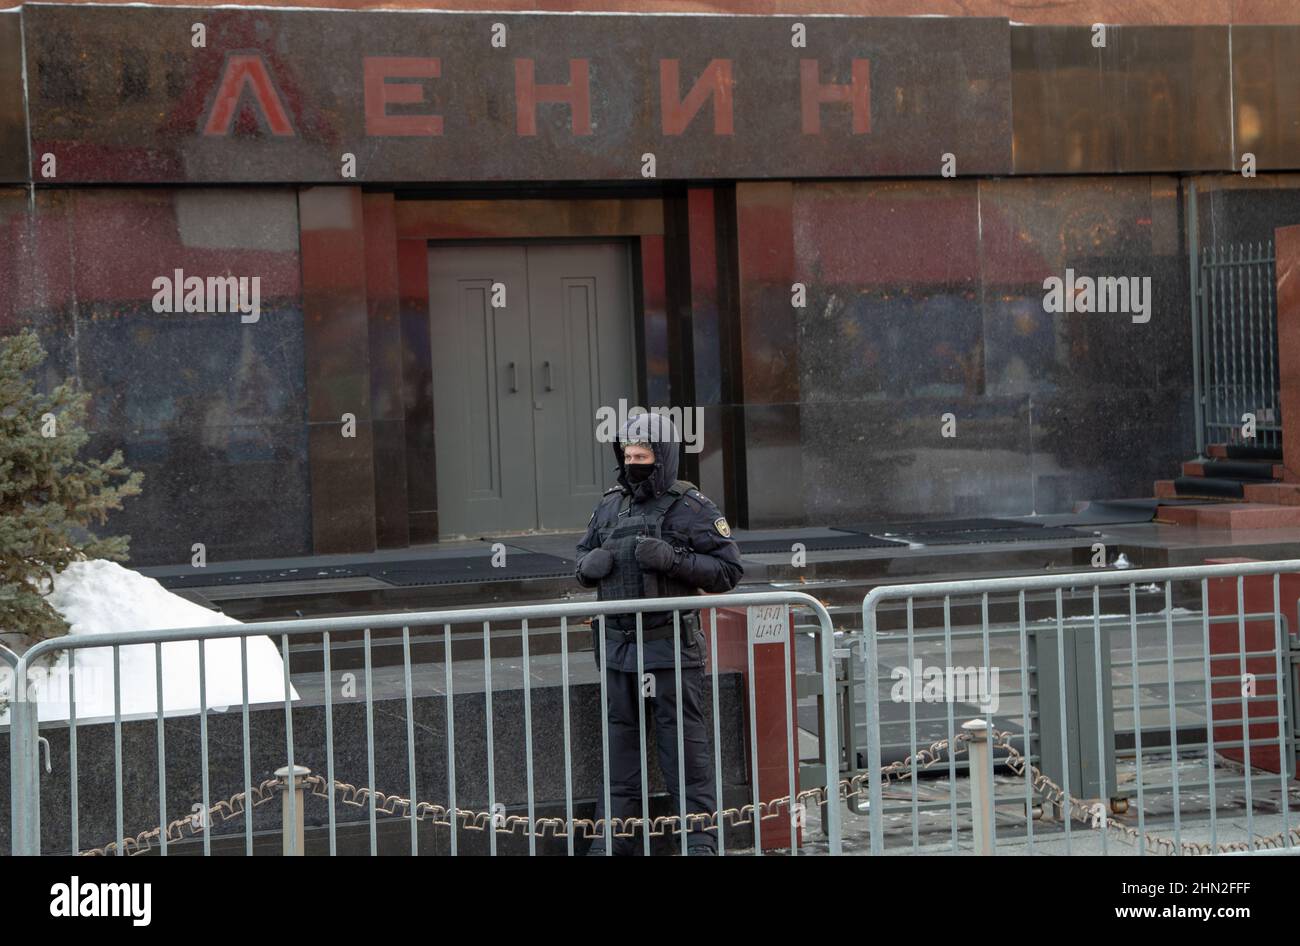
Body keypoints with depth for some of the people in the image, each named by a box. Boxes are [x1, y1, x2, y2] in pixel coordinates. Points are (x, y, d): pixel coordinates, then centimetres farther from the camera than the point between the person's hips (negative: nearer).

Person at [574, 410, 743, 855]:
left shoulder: (692, 508, -5)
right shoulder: (610, 505, 11)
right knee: (620, 739, 11)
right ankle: (613, 836, 18)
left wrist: (674, 559, -20)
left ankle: (699, 837, 4)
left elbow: (729, 569, -8)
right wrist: (591, 564, -2)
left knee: (683, 740, -2)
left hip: (671, 646, -6)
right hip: (618, 645, 6)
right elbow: (582, 558, 23)